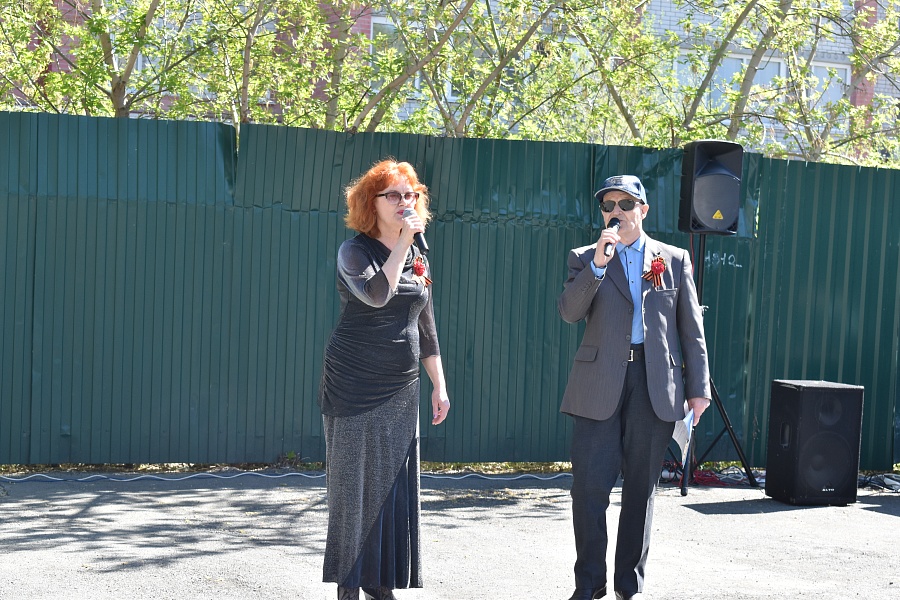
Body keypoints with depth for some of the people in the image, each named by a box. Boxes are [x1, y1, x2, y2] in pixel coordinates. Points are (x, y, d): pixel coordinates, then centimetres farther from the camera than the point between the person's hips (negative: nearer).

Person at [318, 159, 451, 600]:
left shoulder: (418, 261, 12)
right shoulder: (354, 251, -4)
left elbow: (426, 329, 17)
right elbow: (376, 294, -25)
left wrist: (439, 385, 13)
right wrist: (401, 242, -21)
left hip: (401, 393, 5)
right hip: (354, 389, -5)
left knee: (394, 487, 6)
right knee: (353, 485, -1)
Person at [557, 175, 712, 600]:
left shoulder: (675, 259, 11)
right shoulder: (585, 259, 9)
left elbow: (691, 329, 10)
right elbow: (569, 312, -8)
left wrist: (698, 387, 4)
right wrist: (598, 263, -17)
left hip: (655, 384, 1)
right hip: (600, 384, -1)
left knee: (641, 486, 8)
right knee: (589, 485, -3)